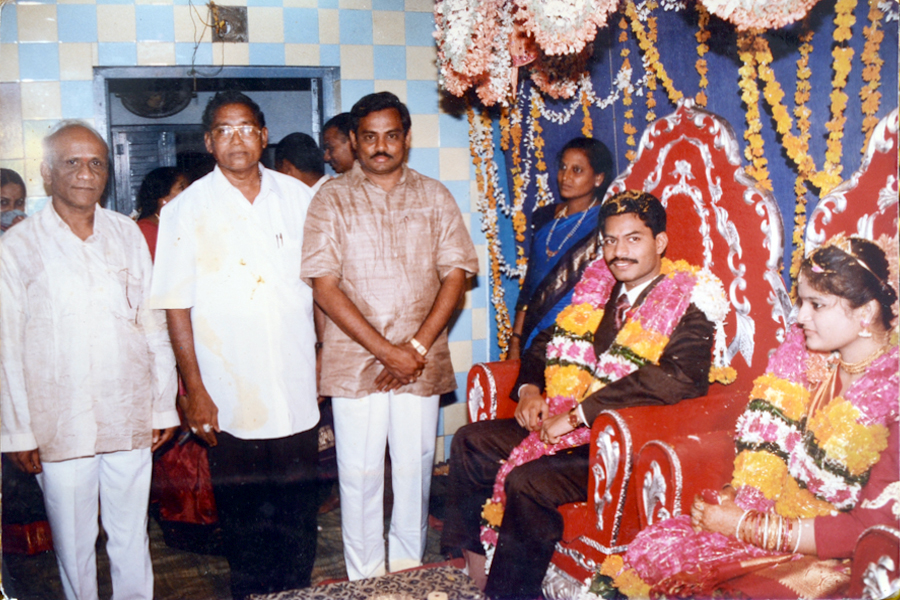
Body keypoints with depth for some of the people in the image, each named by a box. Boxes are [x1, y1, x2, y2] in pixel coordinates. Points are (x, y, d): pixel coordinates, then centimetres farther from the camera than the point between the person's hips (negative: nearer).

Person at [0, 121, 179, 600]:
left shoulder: (127, 234, 5)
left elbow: (153, 323, 8)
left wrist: (163, 406, 7)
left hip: (129, 416, 2)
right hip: (59, 424, -2)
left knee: (131, 537, 13)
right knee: (74, 543, 9)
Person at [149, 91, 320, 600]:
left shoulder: (299, 197, 6)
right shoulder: (187, 210, -2)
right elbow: (177, 306, -3)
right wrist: (195, 390, -6)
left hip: (298, 392, 2)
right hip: (231, 402, -2)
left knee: (299, 515, 12)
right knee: (245, 520, 10)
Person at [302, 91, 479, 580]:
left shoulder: (433, 196, 8)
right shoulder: (332, 199, 1)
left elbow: (455, 274, 4)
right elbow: (324, 286, -6)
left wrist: (417, 346, -8)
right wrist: (386, 351, -12)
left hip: (421, 361, 2)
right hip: (355, 360, -2)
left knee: (415, 470, 8)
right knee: (360, 475, 3)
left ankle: (408, 572, 25)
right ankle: (364, 579, 19)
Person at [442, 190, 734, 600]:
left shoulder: (688, 303, -10)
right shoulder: (598, 286, 12)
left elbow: (675, 378, -26)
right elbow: (550, 342, 22)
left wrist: (578, 413, -27)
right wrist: (529, 389, 0)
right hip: (566, 424, 8)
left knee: (527, 482, -26)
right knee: (471, 443, -1)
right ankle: (474, 566, 7)